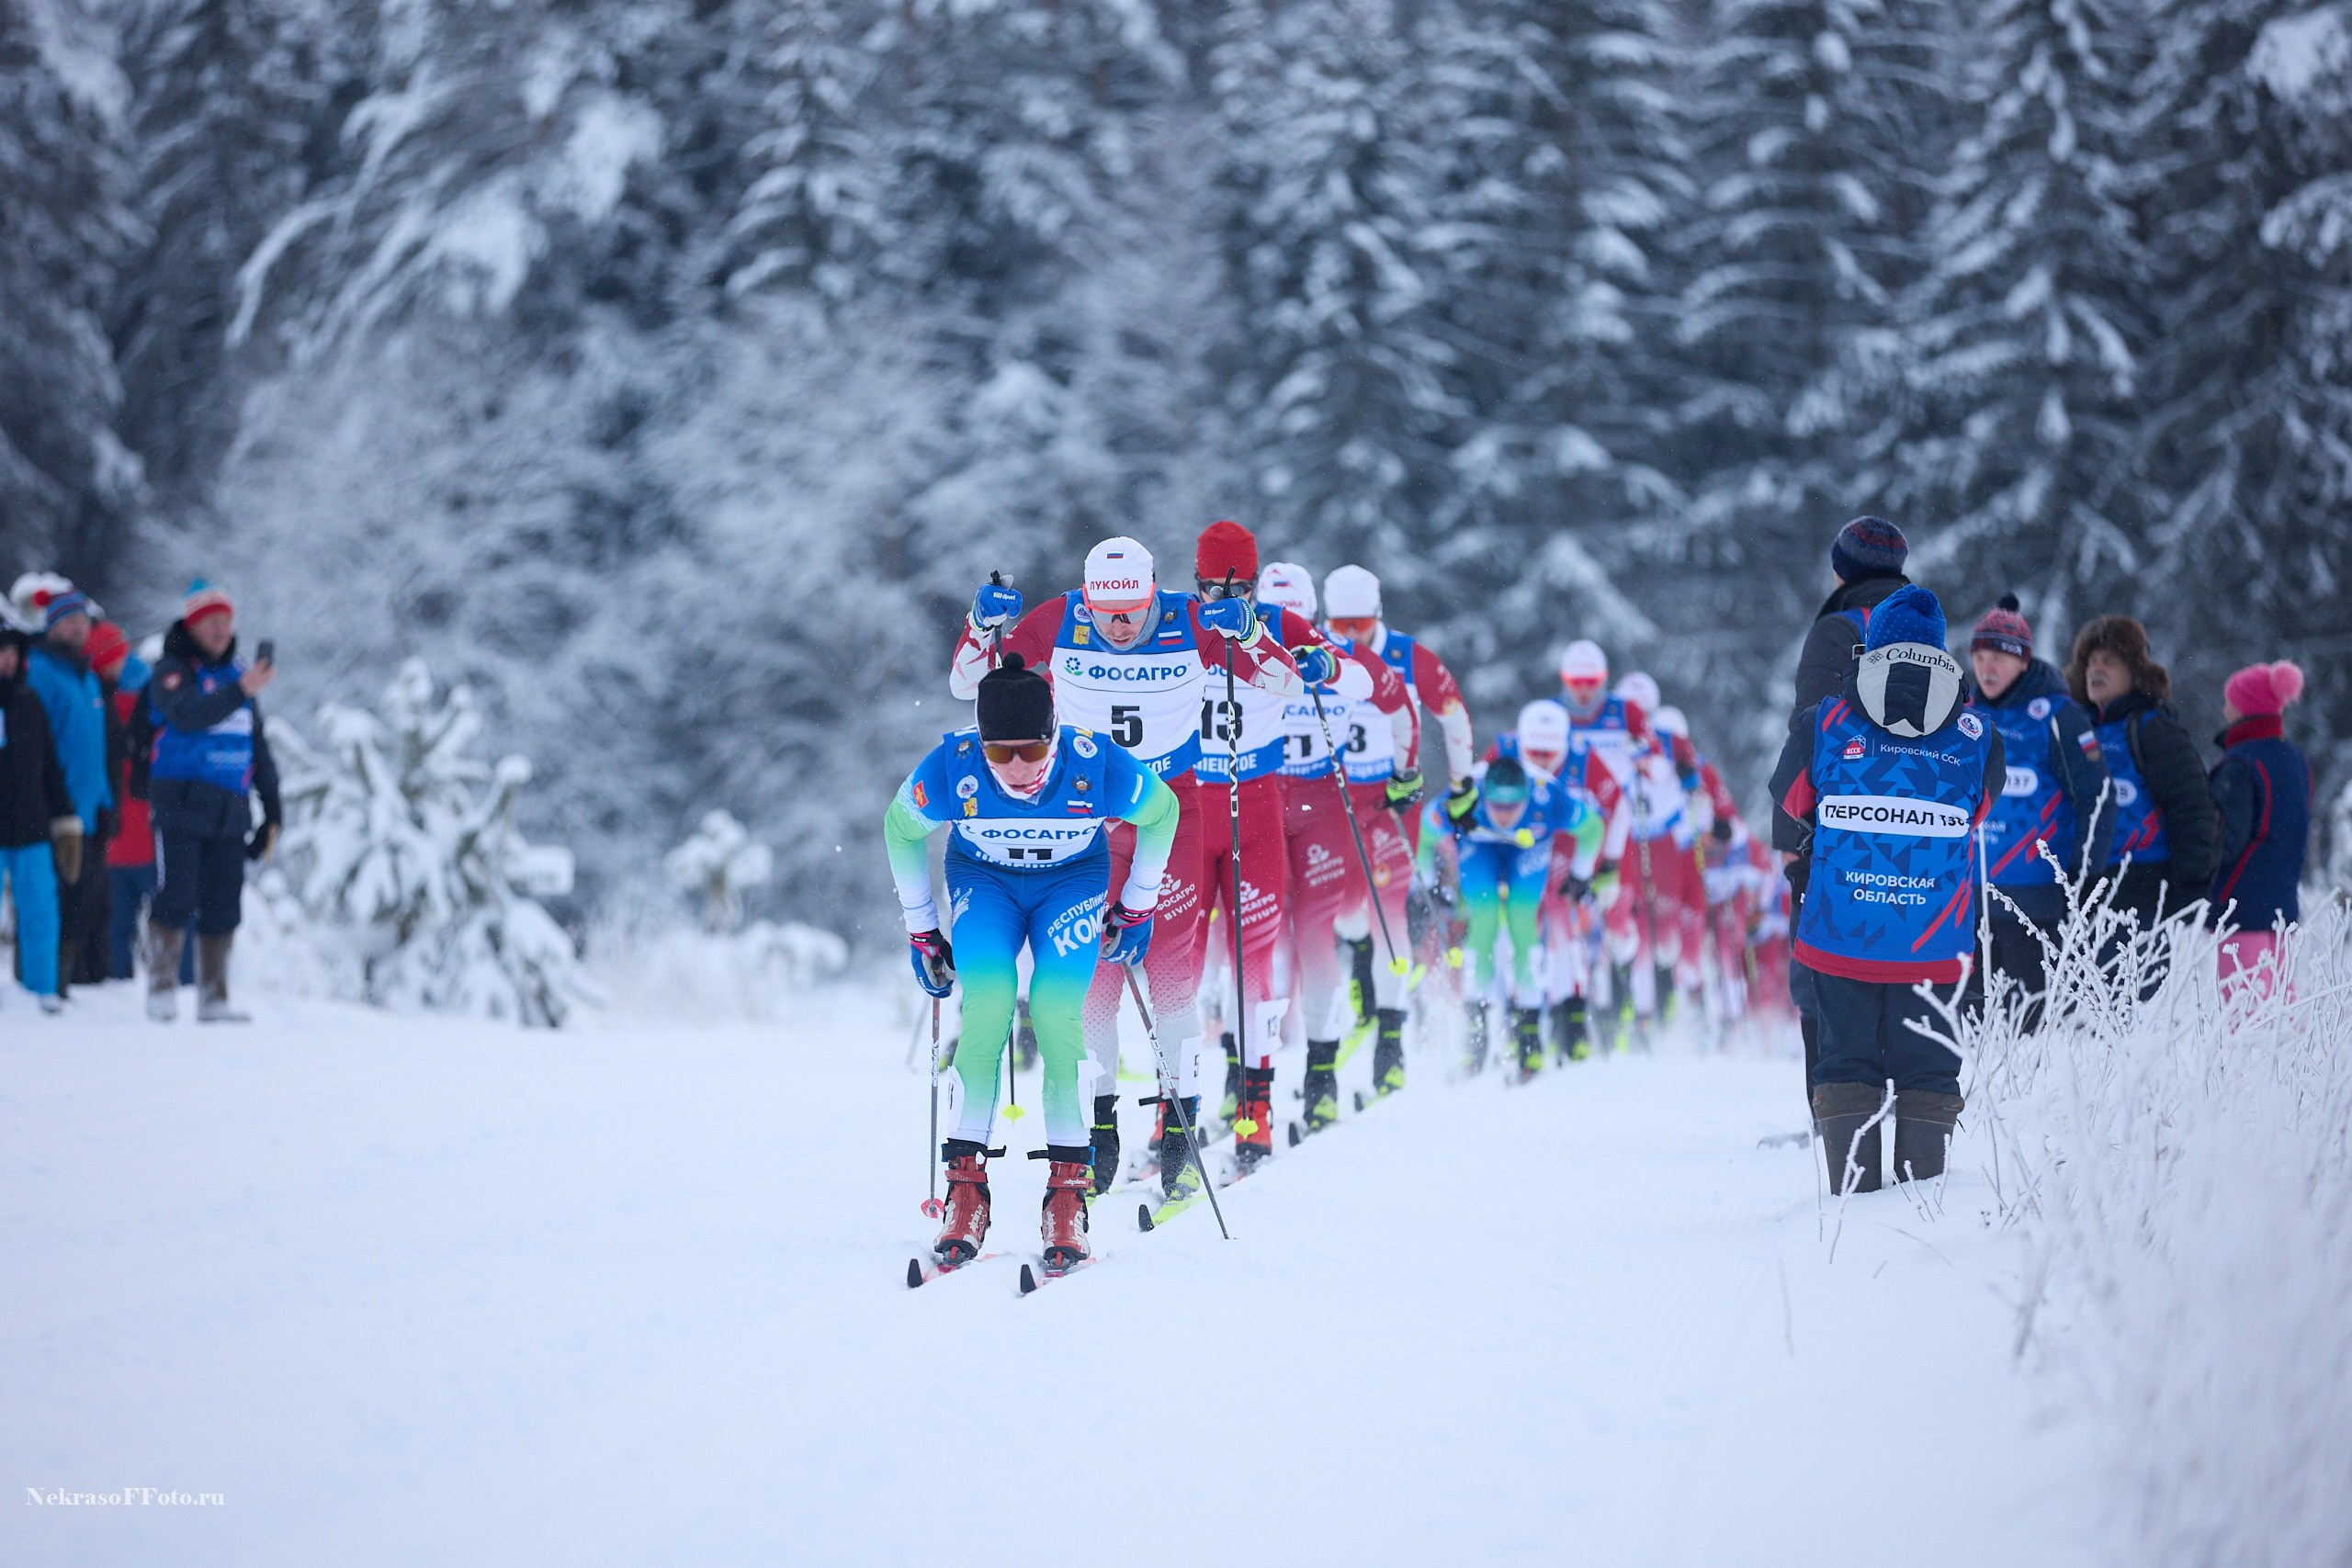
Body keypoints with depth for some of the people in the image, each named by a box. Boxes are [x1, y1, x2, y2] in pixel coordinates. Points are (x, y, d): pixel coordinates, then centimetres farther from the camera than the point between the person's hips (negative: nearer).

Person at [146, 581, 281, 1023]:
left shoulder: (236, 672, 17)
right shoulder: (173, 671, -3)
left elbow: (258, 745, 23)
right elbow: (188, 715, -25)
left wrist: (272, 807, 19)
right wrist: (241, 692, -36)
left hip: (229, 812, 6)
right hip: (181, 806, -6)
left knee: (223, 910, 5)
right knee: (176, 902, -10)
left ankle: (213, 999, 11)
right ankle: (161, 988, 1)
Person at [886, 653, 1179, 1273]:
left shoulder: (1097, 765, -32)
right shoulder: (950, 769, -30)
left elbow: (1162, 812, -9)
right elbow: (899, 829, -7)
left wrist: (1137, 911, 0)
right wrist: (920, 931, 0)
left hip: (1073, 881, 0)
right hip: (982, 879, 0)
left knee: (1057, 1012, -22)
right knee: (987, 1003, -24)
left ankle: (1068, 1190, -16)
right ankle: (966, 1187, -19)